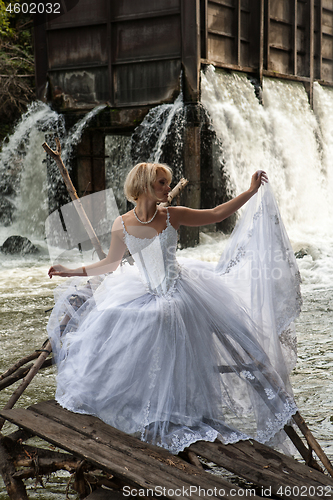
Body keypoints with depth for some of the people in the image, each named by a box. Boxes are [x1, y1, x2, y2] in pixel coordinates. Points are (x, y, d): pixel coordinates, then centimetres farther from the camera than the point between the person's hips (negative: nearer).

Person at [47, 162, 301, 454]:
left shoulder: (173, 216, -6)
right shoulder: (122, 225, -7)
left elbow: (216, 214, 2)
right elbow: (111, 263, 8)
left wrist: (252, 191, 0)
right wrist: (73, 271, 6)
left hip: (181, 296, 0)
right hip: (144, 299, 0)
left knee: (184, 363, 6)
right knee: (145, 366, 4)